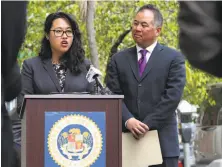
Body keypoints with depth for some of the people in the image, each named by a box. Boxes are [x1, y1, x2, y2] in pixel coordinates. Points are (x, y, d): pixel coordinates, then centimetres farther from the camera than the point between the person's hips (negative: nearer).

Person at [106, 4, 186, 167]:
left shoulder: (174, 58, 4)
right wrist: (128, 121, -15)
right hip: (127, 138, 2)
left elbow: (172, 96, -6)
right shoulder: (119, 60, 12)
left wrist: (148, 124, -13)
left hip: (162, 140, -2)